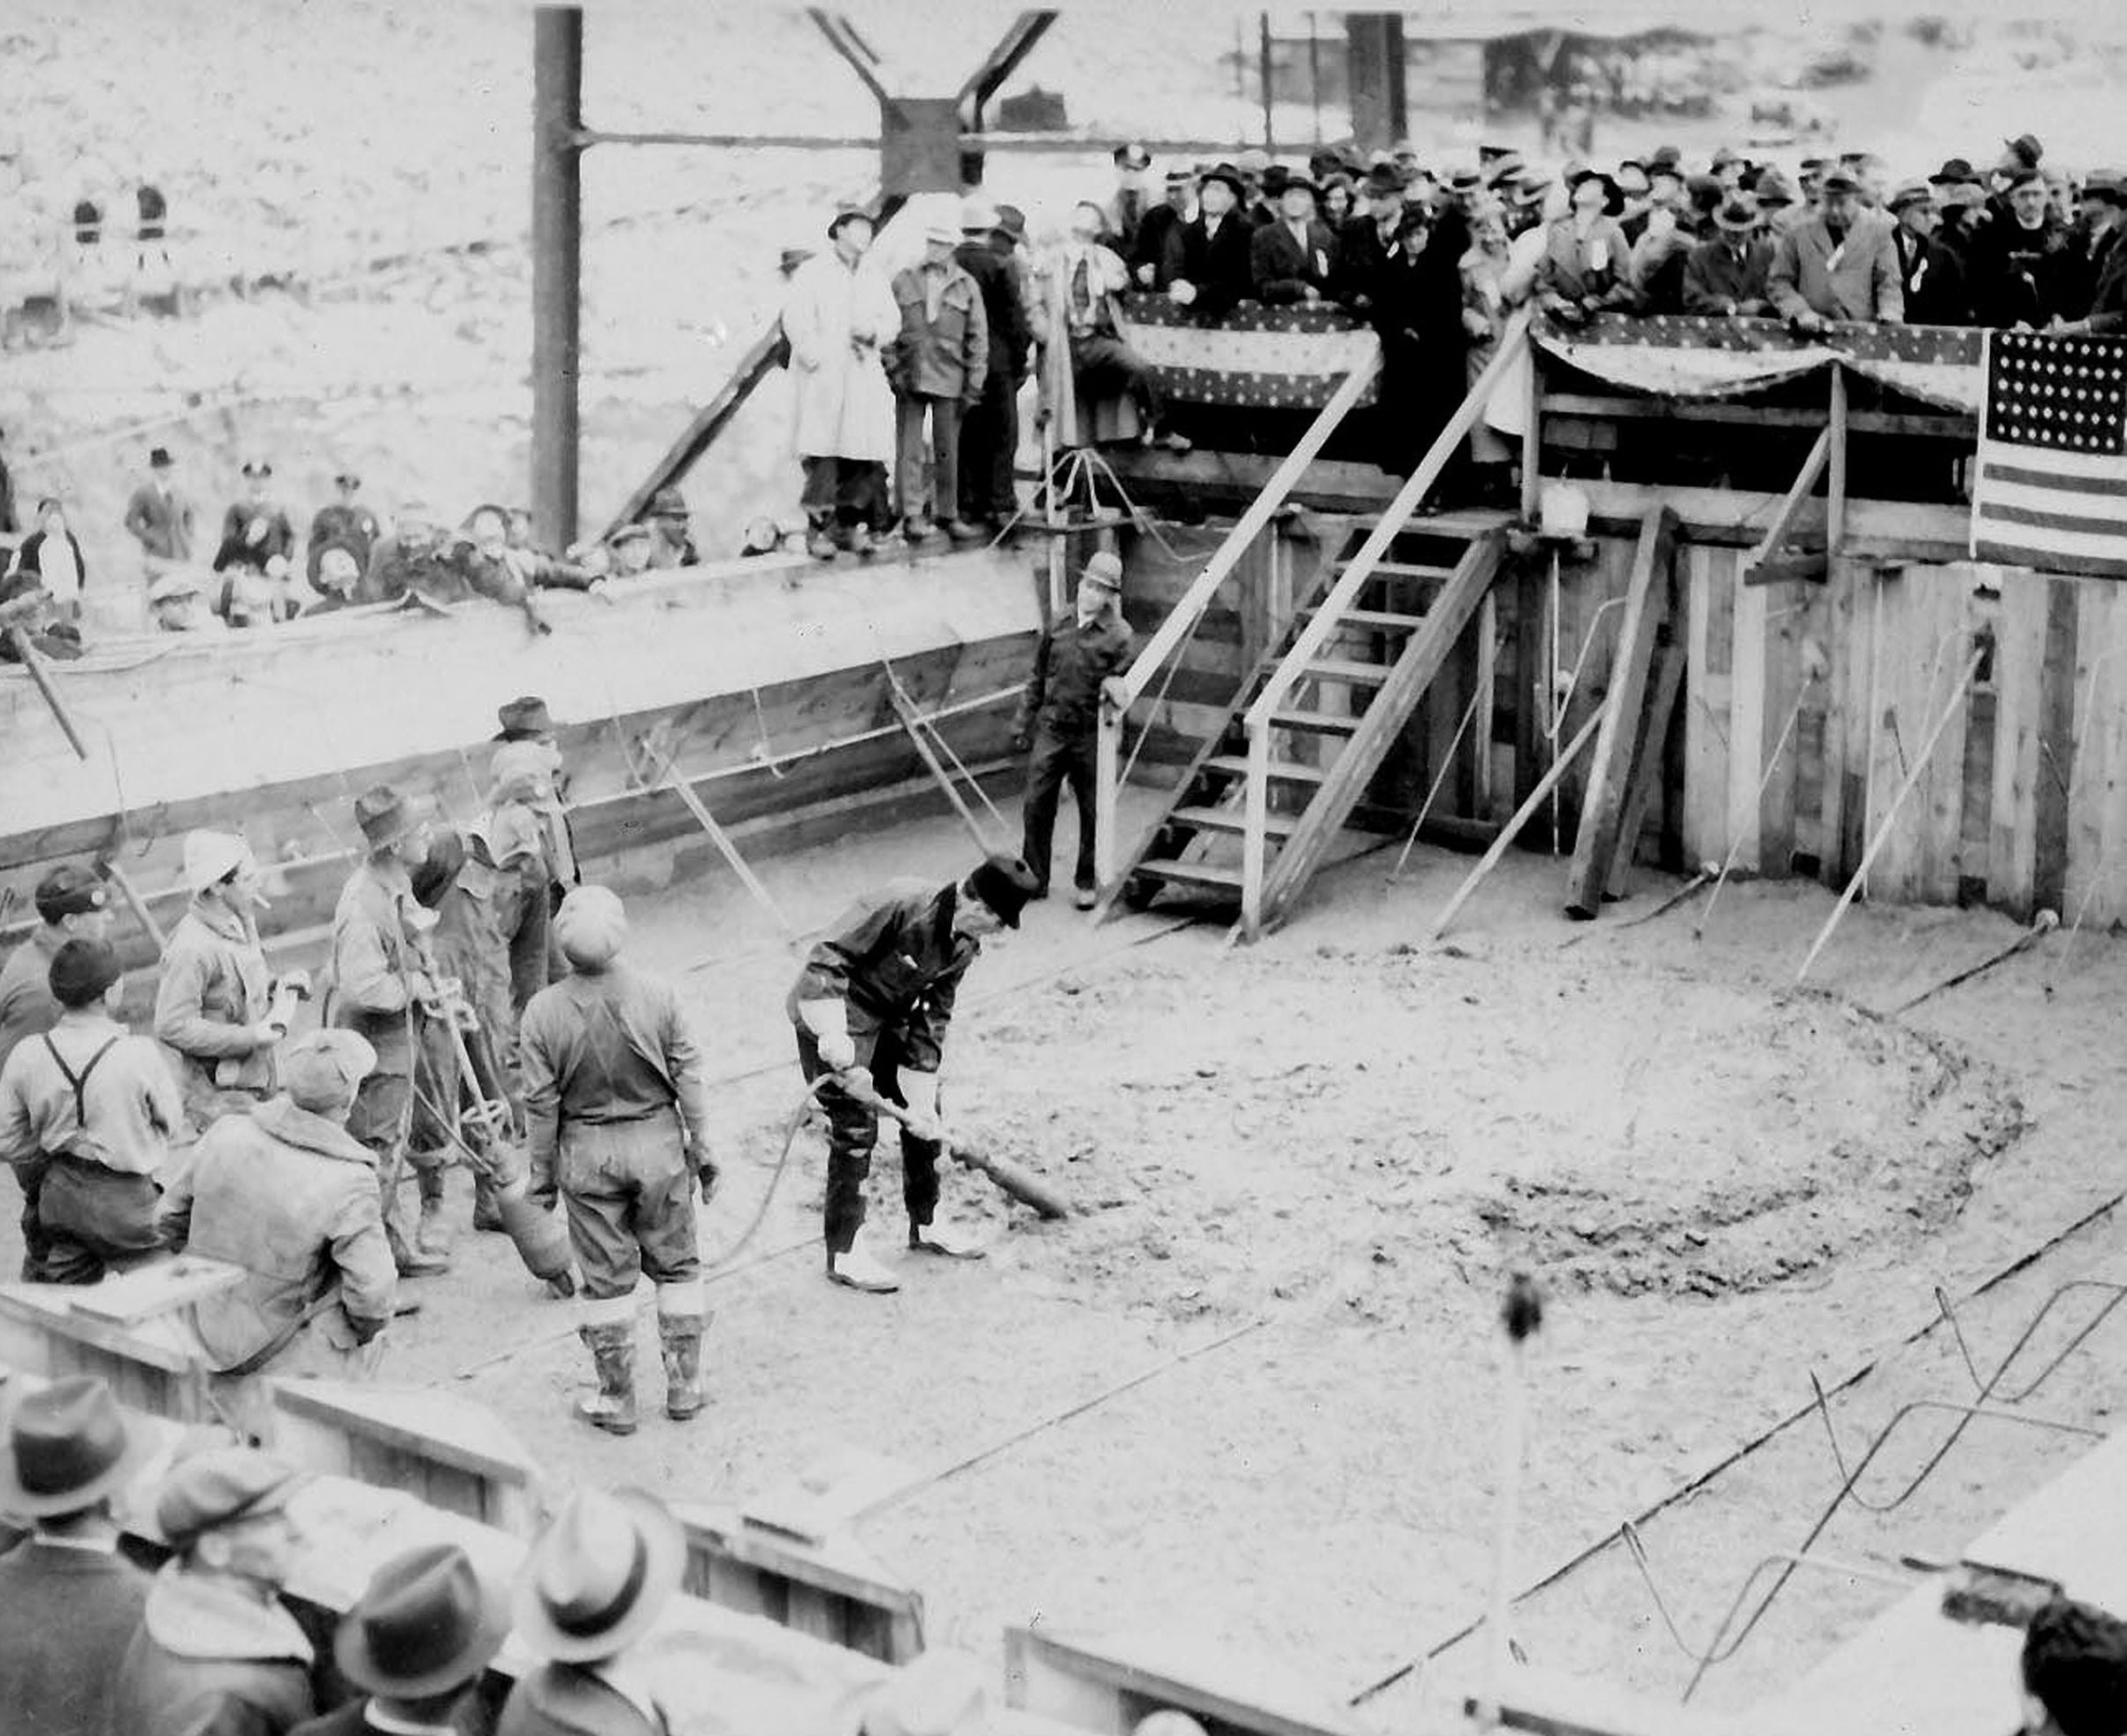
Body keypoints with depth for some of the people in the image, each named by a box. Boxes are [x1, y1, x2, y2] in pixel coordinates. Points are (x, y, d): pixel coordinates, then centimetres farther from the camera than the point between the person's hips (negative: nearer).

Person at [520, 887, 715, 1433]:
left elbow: (541, 1104, -8)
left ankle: (617, 1400, 19)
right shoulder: (657, 994, -13)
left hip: (588, 1153, -1)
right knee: (676, 1265, 16)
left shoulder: (544, 1011, -15)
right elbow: (688, 1077, -6)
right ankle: (684, 1387, 23)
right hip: (658, 1142, 1)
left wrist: (543, 1172, 5)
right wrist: (701, 1148, 6)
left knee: (607, 1278, 11)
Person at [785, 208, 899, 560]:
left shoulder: (874, 280, 23)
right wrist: (817, 358, -14)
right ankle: (818, 530, -9)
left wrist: (873, 330, -7)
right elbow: (795, 320, -4)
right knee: (823, 455, -11)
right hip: (822, 376, -5)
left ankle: (852, 524, 8)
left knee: (866, 455, -2)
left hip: (864, 376, 5)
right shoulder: (812, 273, 6)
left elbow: (892, 320, 15)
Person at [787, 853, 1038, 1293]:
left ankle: (925, 1227, 30)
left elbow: (933, 1018, -1)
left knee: (925, 1117, 12)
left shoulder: (963, 946, -4)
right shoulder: (901, 906, -30)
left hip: (889, 1017, 9)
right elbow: (825, 959, -30)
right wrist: (832, 1035, -36)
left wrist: (921, 1100, -5)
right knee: (855, 1127, -10)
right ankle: (843, 1255, 1)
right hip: (835, 1014, -8)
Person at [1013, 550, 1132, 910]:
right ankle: (1034, 878, 13)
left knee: (1091, 811, 6)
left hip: (1089, 734, -2)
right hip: (1050, 730, 3)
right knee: (1036, 805, 1)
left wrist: (1111, 685, -21)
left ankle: (1087, 883, 20)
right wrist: (1023, 724, 14)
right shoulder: (1058, 627, 6)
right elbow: (1038, 679, 14)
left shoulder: (1117, 637, -4)